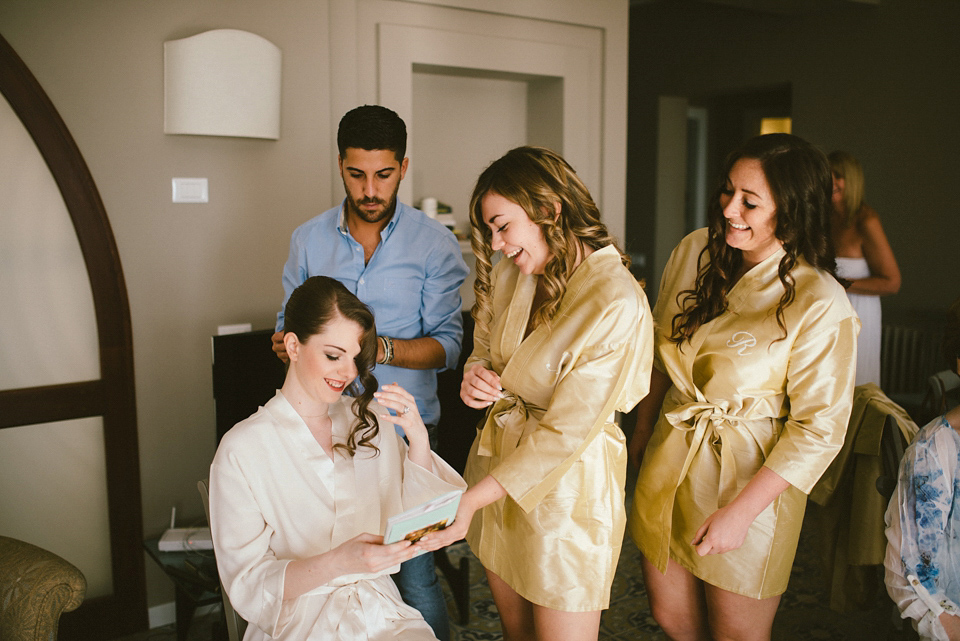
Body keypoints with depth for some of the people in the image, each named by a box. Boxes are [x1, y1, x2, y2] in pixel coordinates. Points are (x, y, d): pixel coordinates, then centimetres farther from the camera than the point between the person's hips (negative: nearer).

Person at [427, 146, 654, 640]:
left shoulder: (617, 305, -23)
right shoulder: (507, 273, 0)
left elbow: (566, 431, -22)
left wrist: (473, 498, -22)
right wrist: (475, 378, -11)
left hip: (566, 480, -6)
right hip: (497, 458, 6)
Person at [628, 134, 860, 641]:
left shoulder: (820, 305, -20)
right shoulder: (695, 251, -3)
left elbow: (819, 427, -16)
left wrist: (741, 511, -17)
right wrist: (643, 429, 18)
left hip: (751, 476, -5)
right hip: (670, 458, 5)